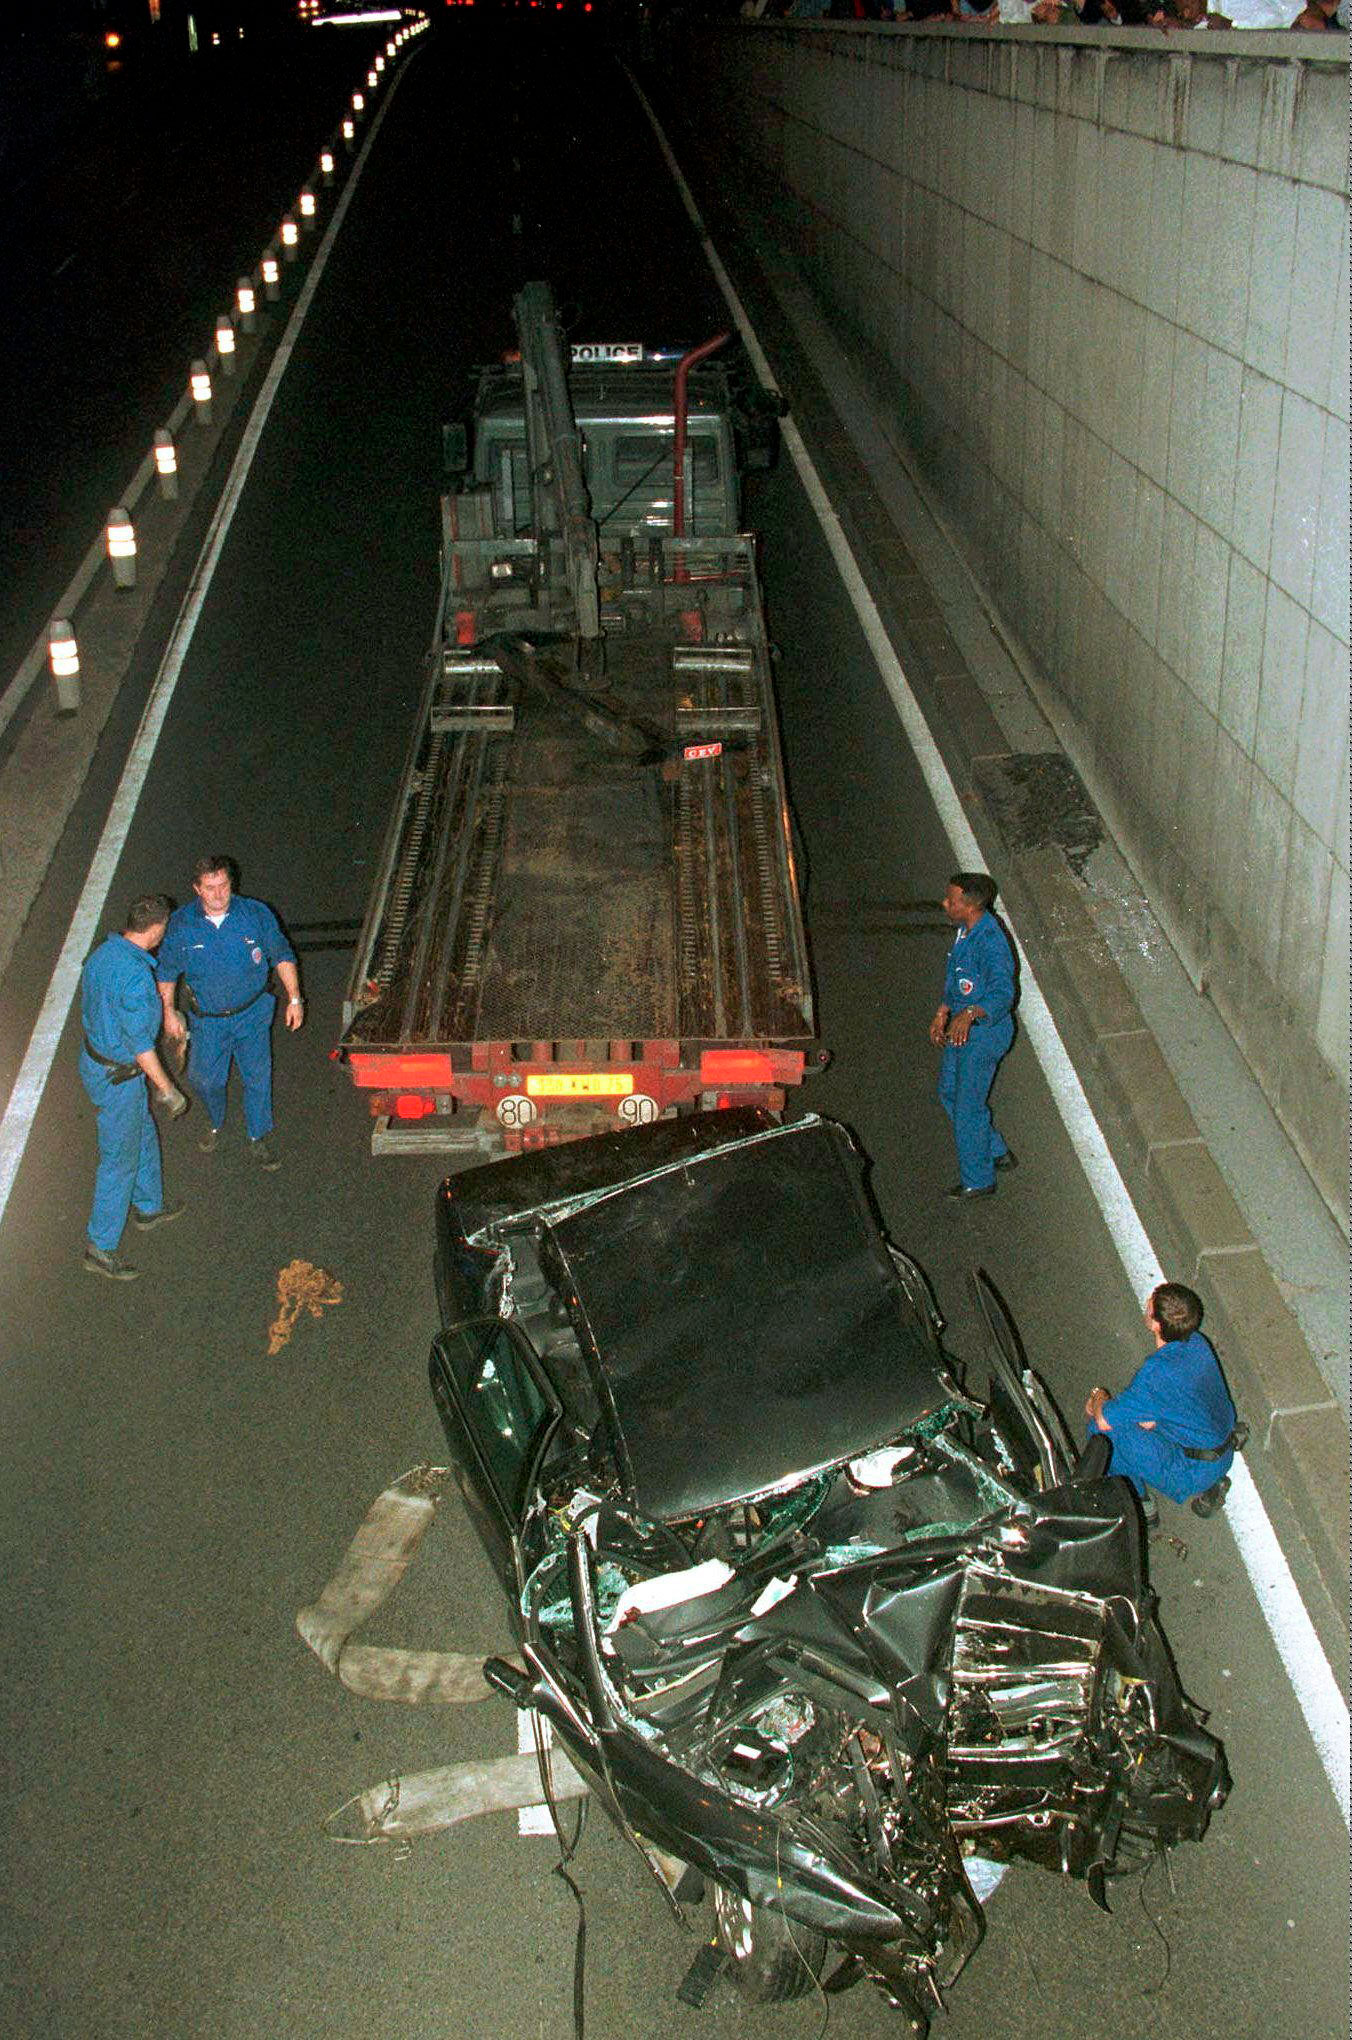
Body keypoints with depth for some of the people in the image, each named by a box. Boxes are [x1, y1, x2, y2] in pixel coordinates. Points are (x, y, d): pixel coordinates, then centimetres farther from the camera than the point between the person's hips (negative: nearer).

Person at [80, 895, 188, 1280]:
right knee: (119, 1160, 5)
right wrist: (167, 1090, -15)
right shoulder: (135, 976, -31)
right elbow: (140, 1043, -26)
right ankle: (100, 1248, 16)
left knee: (143, 1136, 27)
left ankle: (148, 1207, 47)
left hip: (93, 1057, 9)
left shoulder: (103, 952, -2)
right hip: (118, 1078, -9)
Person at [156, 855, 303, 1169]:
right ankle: (215, 1122, 45)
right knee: (204, 1079, 12)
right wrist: (169, 1012, 3)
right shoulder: (181, 924, -12)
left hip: (252, 1014, -1)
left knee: (257, 1076, 6)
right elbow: (167, 970, 3)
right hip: (207, 1019, 1)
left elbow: (282, 955, -2)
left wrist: (294, 999, -5)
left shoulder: (256, 914, -14)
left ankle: (258, 1139, 27)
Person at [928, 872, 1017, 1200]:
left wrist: (968, 1015, -56)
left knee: (967, 1106, 2)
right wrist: (942, 1013, 16)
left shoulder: (990, 942, -30)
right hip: (961, 1028, 10)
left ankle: (978, 1181, 21)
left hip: (983, 1033, -10)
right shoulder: (966, 929, 1)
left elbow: (1002, 993, -40)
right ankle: (997, 1153, 38)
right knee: (949, 1092, 22)